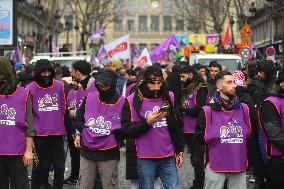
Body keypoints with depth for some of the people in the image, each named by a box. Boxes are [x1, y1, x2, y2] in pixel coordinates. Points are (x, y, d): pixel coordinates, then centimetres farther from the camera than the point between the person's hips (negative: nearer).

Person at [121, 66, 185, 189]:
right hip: (145, 159, -2)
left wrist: (180, 151, 11)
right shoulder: (132, 101, -5)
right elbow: (126, 130, -8)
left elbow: (178, 126, 13)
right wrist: (147, 122, -19)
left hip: (169, 157, 3)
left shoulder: (169, 98, 6)